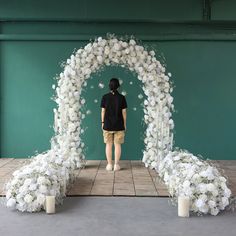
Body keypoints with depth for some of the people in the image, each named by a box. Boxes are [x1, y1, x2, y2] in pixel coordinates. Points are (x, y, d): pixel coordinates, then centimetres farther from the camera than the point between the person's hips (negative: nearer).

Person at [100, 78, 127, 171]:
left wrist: (102, 122, 8)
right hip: (119, 125, 0)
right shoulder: (121, 97, -5)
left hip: (107, 125, 0)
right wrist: (124, 124, 7)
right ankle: (116, 165, 8)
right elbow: (124, 112, -2)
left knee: (108, 145, 8)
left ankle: (109, 165, 10)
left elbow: (103, 111, -2)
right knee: (117, 145, 6)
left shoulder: (105, 97, -4)